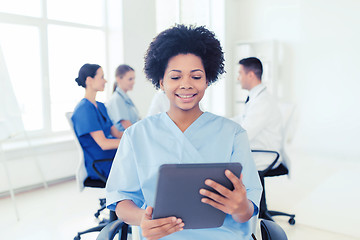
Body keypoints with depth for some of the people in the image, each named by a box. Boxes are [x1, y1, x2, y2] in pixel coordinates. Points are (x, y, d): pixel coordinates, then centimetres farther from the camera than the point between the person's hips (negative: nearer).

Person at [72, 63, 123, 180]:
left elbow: (116, 133, 14)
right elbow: (103, 143, -21)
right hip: (98, 166, -9)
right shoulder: (84, 109, -15)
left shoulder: (100, 106, 15)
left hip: (110, 155, 9)